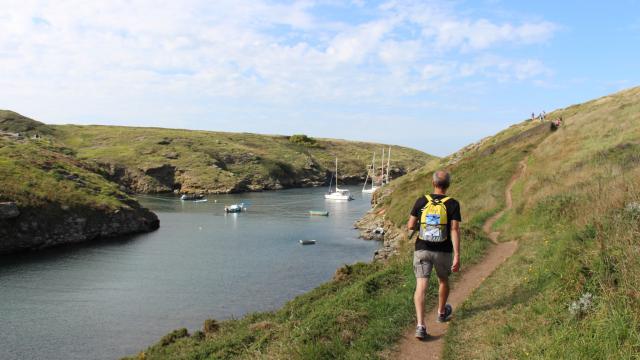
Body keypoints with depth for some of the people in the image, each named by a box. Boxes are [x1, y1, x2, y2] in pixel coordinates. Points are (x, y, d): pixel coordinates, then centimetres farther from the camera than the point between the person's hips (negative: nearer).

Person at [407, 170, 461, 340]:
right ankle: (441, 312, 46)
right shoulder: (453, 204, -7)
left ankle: (420, 325, -16)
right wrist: (457, 256, -15)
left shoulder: (421, 201, -3)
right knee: (443, 280, 25)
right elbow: (455, 230, -15)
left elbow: (410, 226, -1)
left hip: (422, 250, 0)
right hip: (443, 251, 0)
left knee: (421, 287, -3)